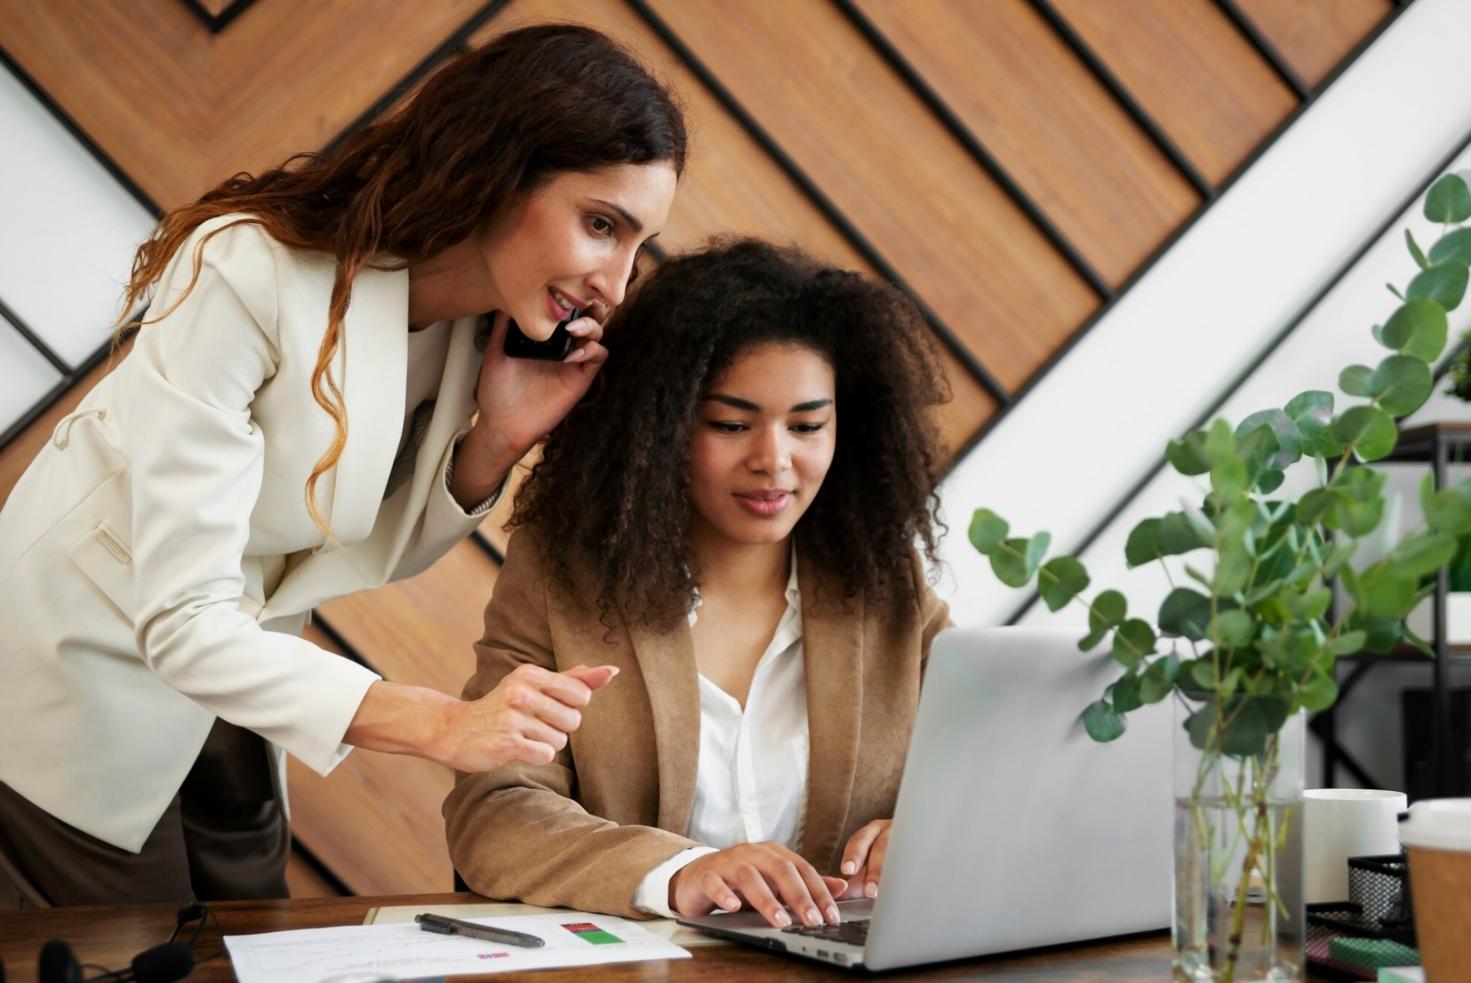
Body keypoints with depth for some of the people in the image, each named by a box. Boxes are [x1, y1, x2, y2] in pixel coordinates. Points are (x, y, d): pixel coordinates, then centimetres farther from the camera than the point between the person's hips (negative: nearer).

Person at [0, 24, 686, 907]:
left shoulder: (483, 328, -12)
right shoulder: (249, 277, -33)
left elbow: (378, 553, -2)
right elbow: (181, 620, -34)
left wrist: (497, 442, -20)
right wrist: (441, 723, -44)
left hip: (221, 668, 6)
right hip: (87, 662, -6)